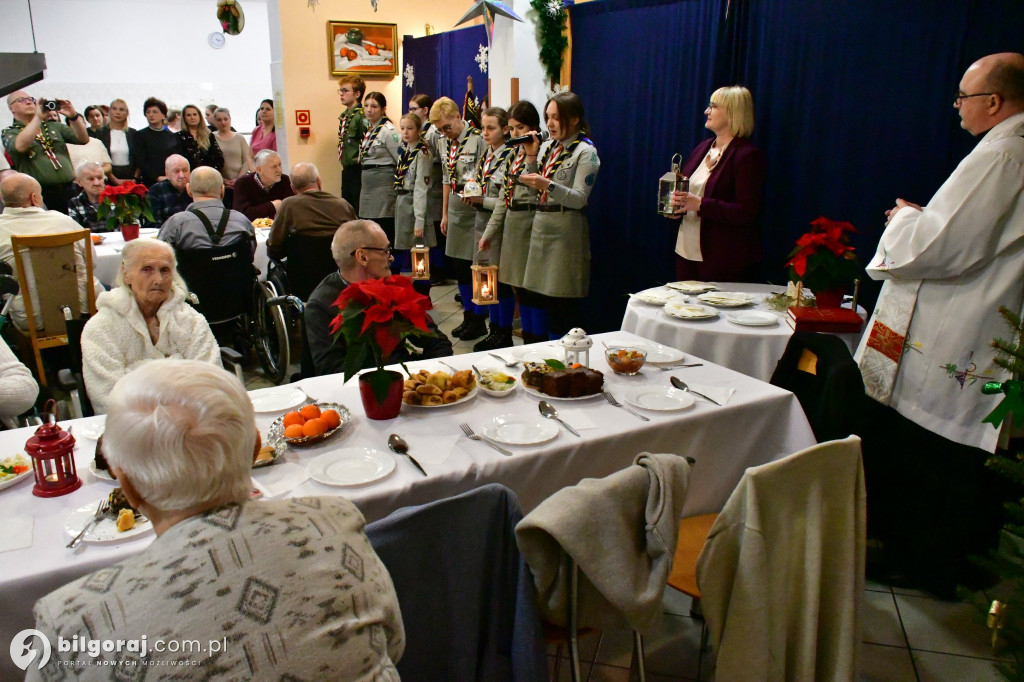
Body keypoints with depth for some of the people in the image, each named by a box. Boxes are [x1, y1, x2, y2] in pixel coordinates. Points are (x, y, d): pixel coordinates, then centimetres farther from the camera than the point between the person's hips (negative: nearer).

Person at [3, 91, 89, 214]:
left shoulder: (53, 126, 19)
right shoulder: (9, 133, 8)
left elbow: (83, 139, 8)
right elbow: (20, 146, -17)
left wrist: (73, 116, -9)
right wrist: (38, 117, -15)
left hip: (68, 190, 3)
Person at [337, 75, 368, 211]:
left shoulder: (361, 116, -15)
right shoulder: (344, 116, 14)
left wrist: (359, 159, -15)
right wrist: (345, 165, 18)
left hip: (358, 170, -9)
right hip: (347, 170, 9)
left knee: (359, 211, -3)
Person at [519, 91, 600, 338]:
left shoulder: (585, 152, -7)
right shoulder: (547, 146, 12)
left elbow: (580, 199, -14)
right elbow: (535, 191, 13)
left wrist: (548, 185, -28)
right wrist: (531, 156, 2)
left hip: (566, 228, -7)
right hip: (541, 223, 7)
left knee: (566, 301, -4)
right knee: (546, 295, 10)